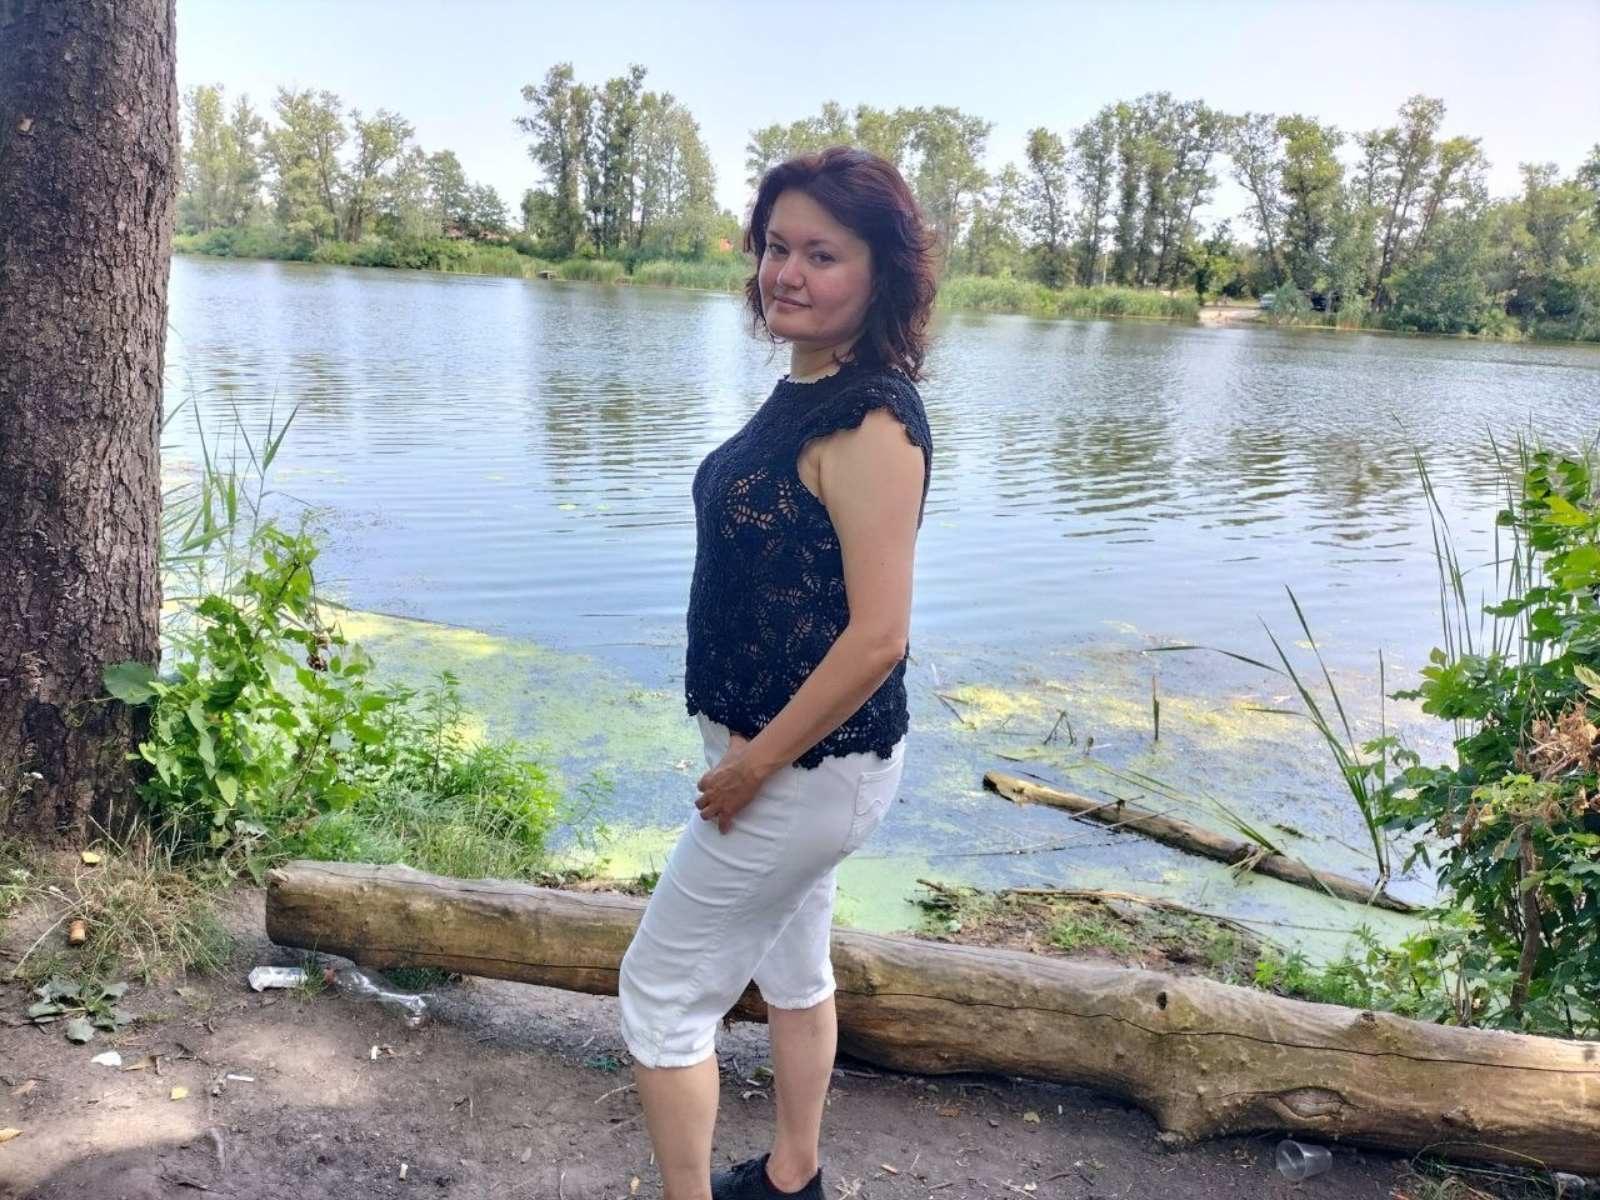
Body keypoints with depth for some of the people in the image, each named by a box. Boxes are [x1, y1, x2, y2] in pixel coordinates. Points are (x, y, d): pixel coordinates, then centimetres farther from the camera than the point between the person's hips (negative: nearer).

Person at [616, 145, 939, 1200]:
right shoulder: (806, 390, 4)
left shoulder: (872, 420, -24)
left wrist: (750, 768, -18)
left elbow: (876, 637, -28)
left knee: (662, 990, 5)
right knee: (792, 966, 25)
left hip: (811, 767, -10)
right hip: (786, 751, 10)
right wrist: (751, 751, 10)